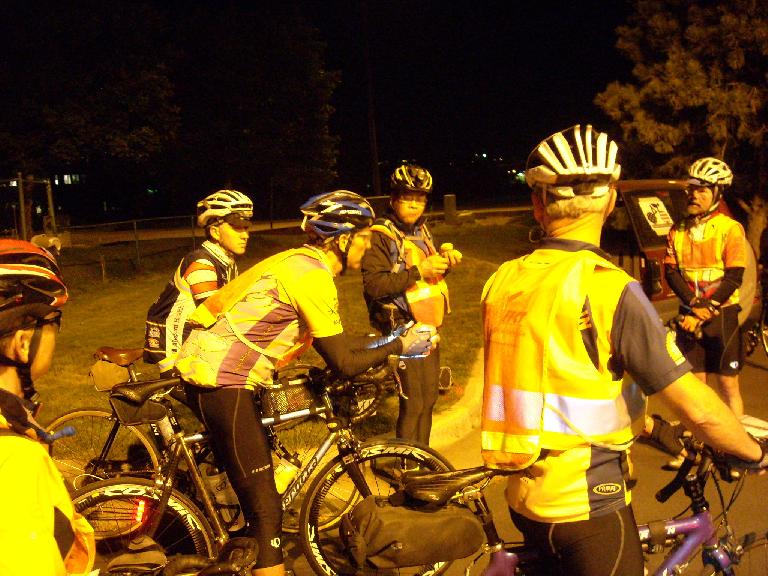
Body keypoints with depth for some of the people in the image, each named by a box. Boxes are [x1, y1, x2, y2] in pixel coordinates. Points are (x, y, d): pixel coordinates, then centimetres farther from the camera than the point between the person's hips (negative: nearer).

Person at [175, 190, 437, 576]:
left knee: (255, 494, 22)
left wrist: (383, 341, 15)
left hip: (210, 368, 10)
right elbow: (343, 363, -17)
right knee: (265, 507, -6)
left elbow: (332, 345, 19)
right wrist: (399, 346, -5)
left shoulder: (301, 264, 13)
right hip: (222, 378, -10)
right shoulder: (312, 275, -17)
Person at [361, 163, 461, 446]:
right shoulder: (380, 236, -13)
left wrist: (443, 260, 3)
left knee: (428, 397, 15)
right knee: (413, 402, -7)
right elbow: (374, 284, -24)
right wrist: (418, 271, -27)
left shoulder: (420, 230, 13)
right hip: (402, 330, -8)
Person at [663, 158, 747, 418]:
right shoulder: (678, 230, 6)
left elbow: (734, 277, -10)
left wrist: (706, 311, -16)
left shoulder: (730, 229, -6)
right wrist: (694, 304, -16)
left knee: (728, 384, 3)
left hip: (722, 315, -3)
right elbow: (671, 273, -1)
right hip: (689, 315, 3)